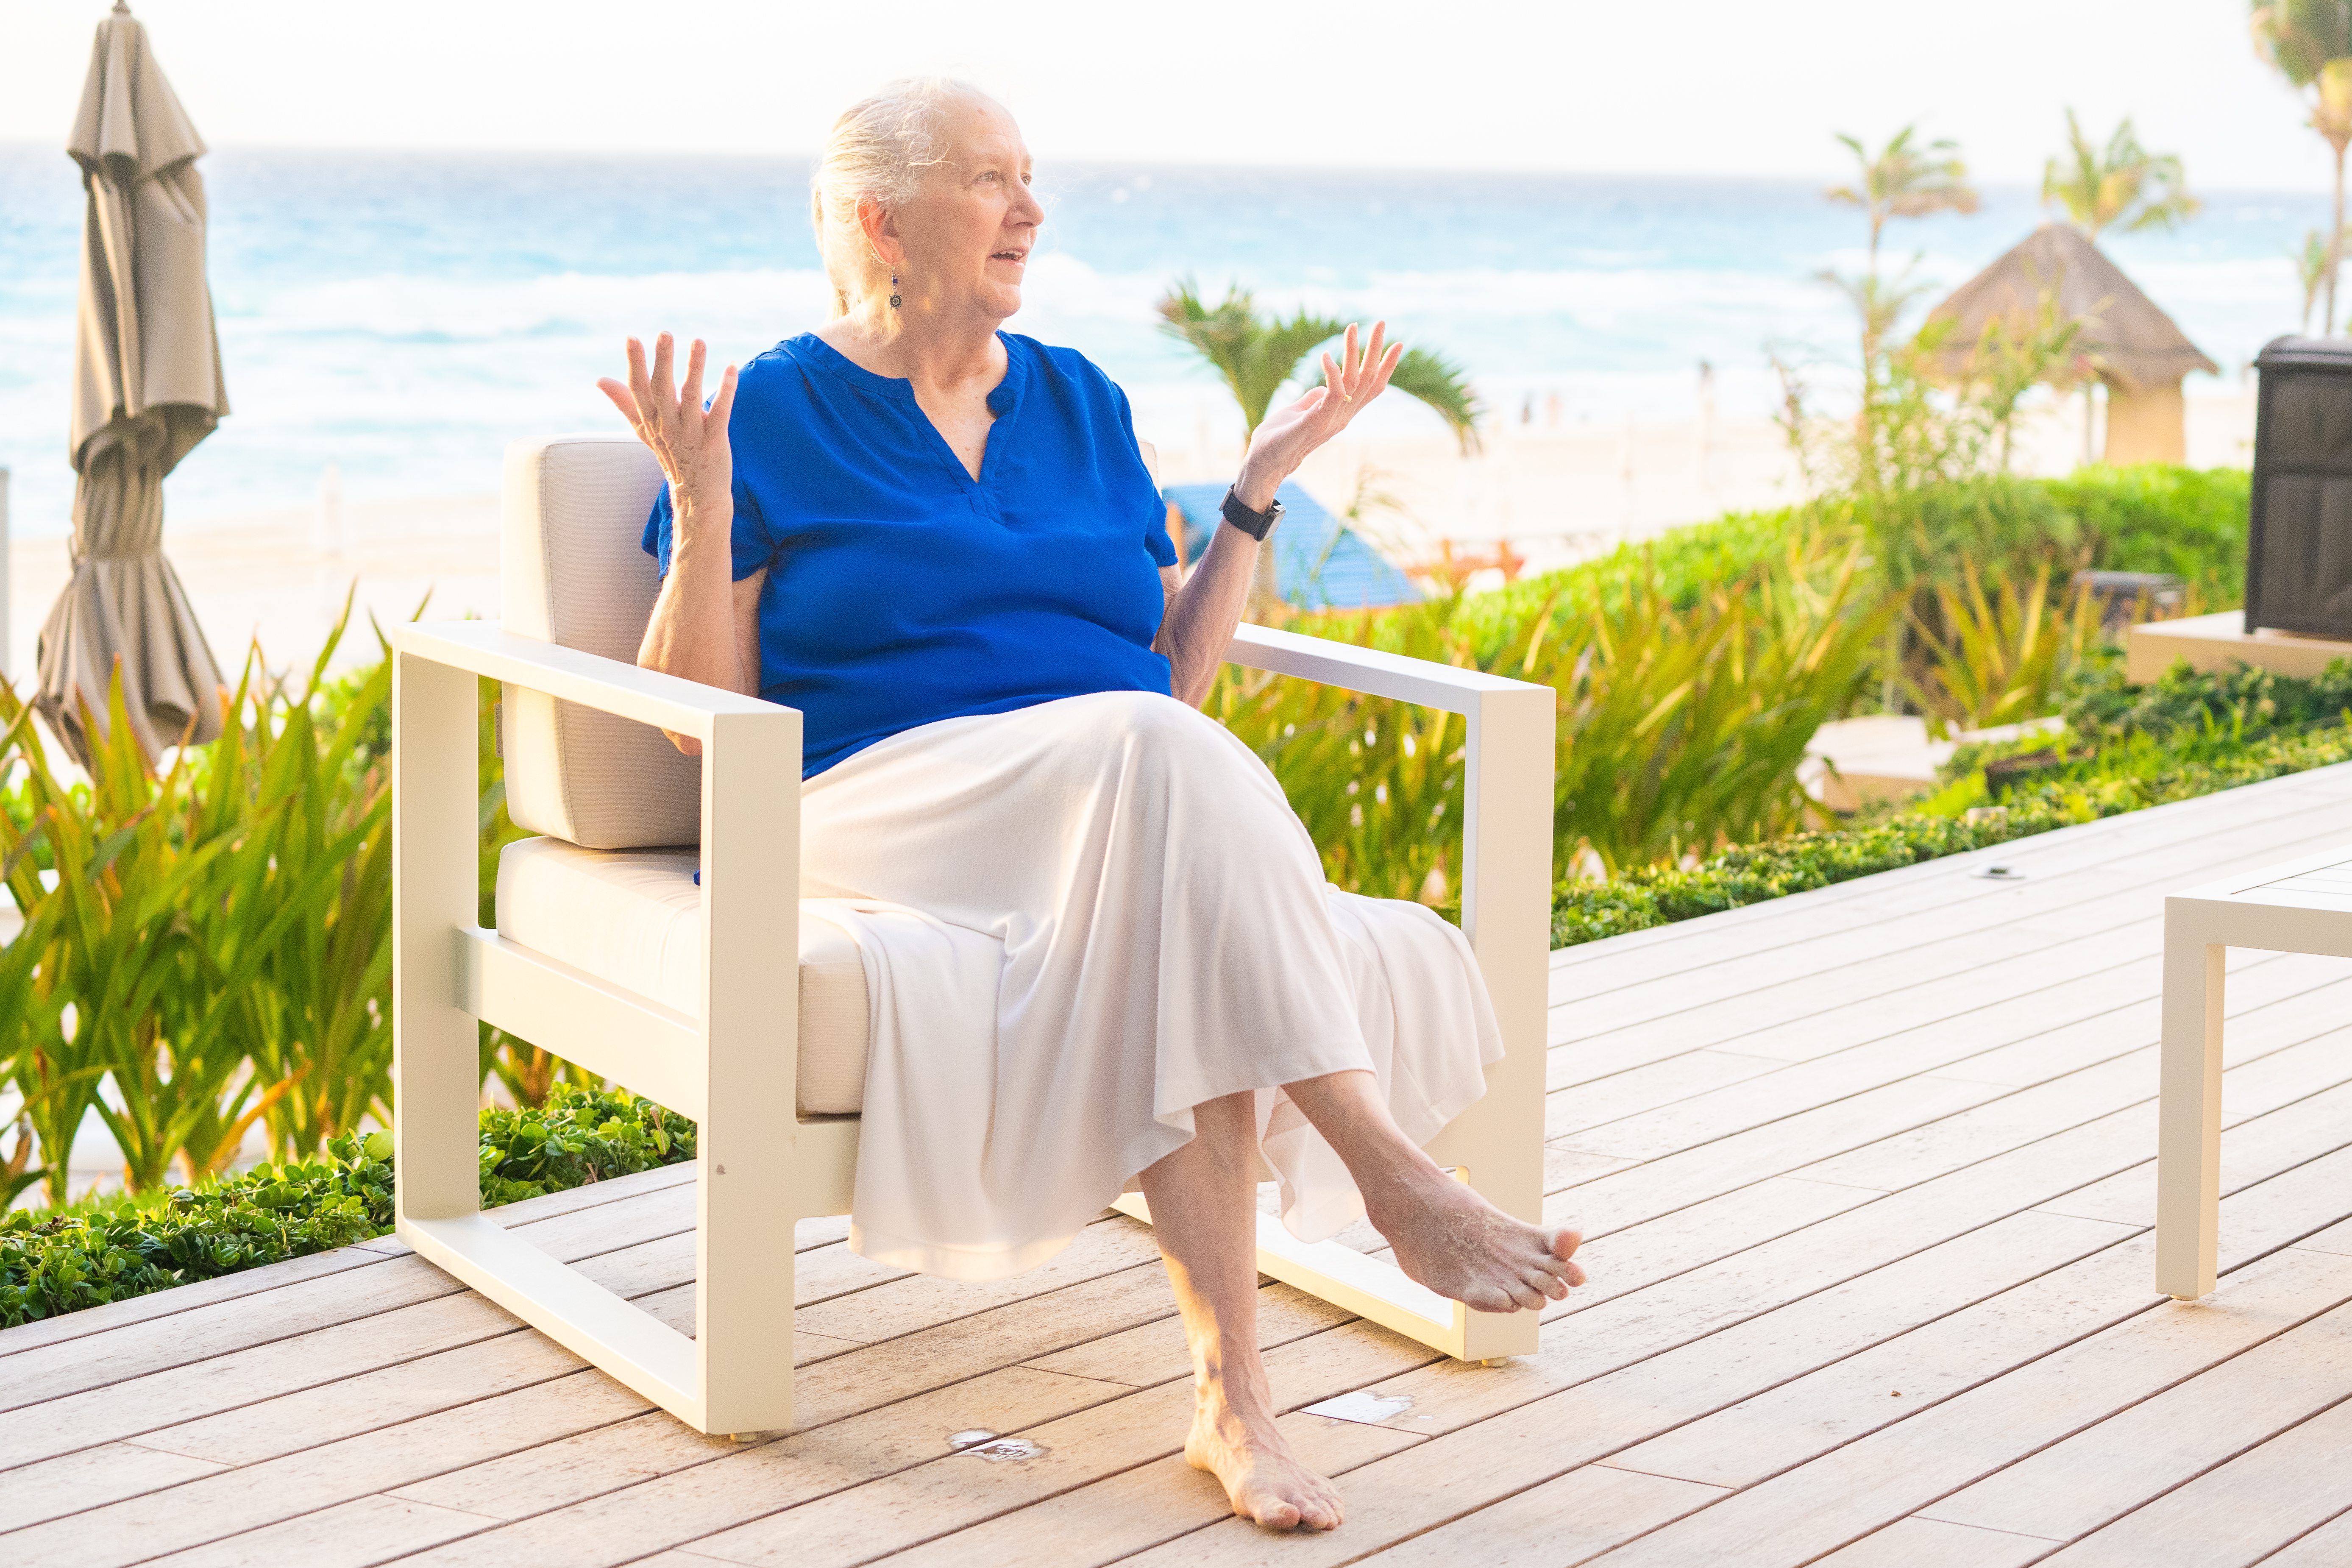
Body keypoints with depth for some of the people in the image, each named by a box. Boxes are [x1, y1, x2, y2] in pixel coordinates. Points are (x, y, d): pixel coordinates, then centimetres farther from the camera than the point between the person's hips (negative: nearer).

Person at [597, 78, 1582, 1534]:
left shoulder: (1078, 402, 21)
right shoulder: (774, 413, 6)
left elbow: (1180, 669, 19)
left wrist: (1260, 487, 11)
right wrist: (703, 505, -12)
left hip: (1134, 817, 4)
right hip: (891, 807, -4)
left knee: (1183, 956, -33)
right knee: (1150, 751, -36)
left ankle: (1232, 1385, -34)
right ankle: (1399, 1186, -36)